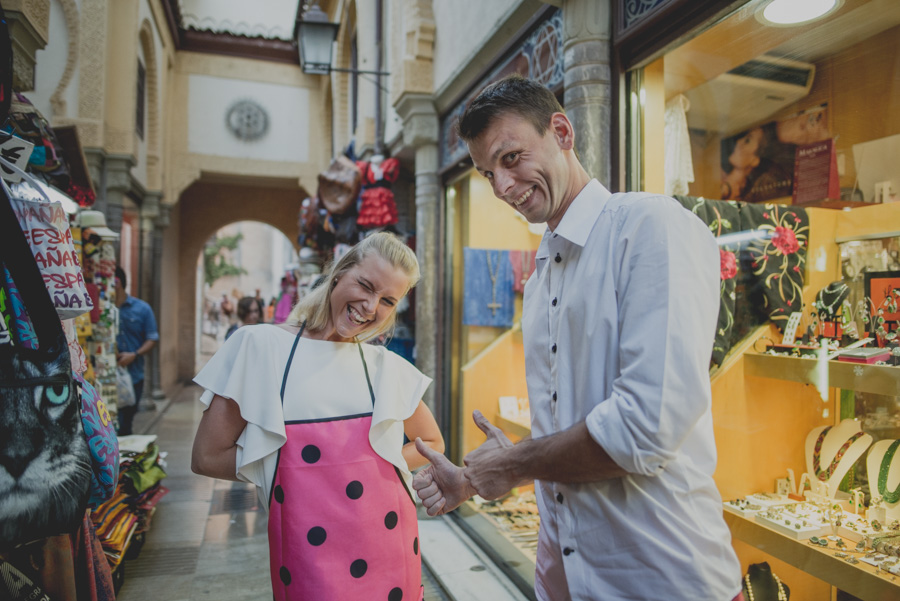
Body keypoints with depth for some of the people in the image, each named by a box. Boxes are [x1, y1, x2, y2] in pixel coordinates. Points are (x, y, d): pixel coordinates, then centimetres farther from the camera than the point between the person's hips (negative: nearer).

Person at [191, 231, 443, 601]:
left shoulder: (388, 369, 0)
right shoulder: (260, 347, -7)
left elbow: (432, 444, 13)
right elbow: (206, 458, -5)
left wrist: (372, 470, -4)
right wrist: (300, 471, -10)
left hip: (391, 555, 3)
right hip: (308, 564, -2)